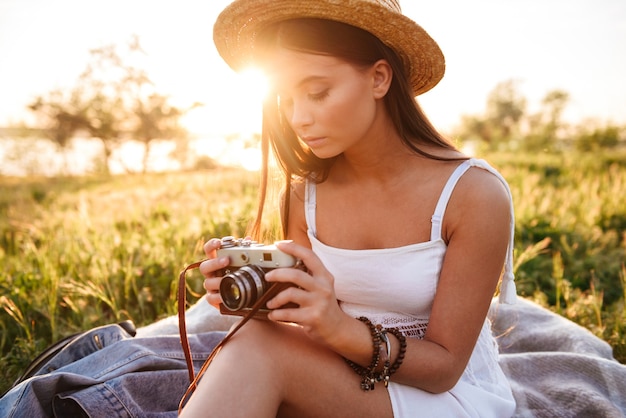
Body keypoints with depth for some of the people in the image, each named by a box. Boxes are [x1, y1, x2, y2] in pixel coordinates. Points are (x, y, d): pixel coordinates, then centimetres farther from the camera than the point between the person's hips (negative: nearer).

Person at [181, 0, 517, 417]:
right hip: (343, 381, 3)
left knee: (261, 347, -27)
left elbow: (444, 366, -15)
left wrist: (340, 328, -33)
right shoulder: (304, 192, -6)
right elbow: (303, 325, -1)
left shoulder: (474, 194, -19)